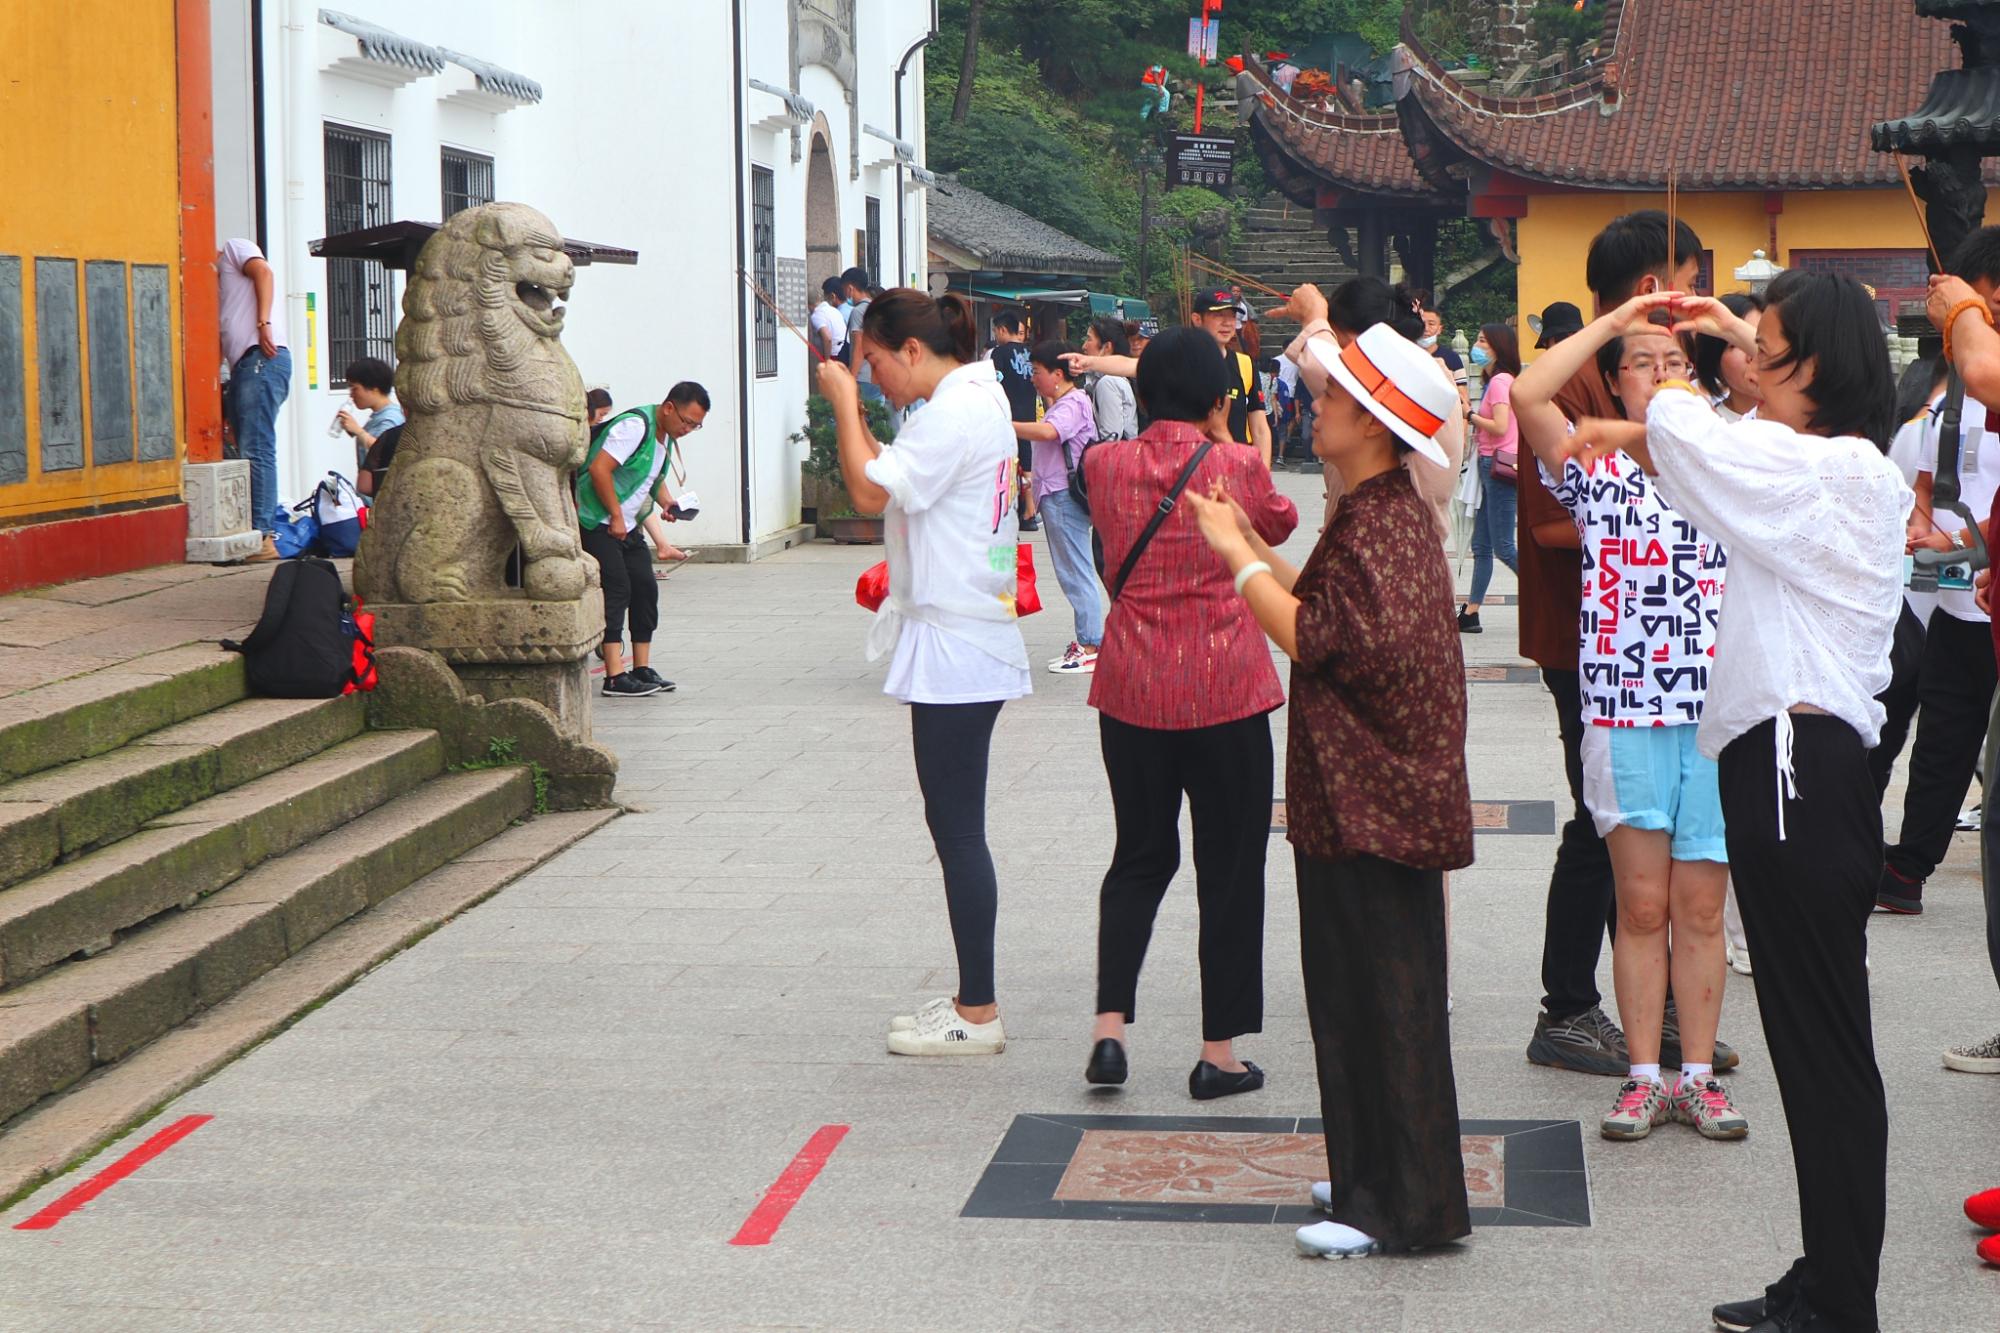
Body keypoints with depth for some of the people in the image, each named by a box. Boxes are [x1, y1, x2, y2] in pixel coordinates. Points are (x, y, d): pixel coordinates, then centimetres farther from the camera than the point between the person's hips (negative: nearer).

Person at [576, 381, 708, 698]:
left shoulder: (666, 437, 11)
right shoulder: (635, 426, -19)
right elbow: (599, 469, -25)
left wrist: (667, 502, 4)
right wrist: (615, 517, -22)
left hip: (627, 526, 10)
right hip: (598, 523, -10)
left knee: (645, 589, 6)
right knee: (615, 591, -14)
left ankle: (642, 669, 14)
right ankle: (615, 678, -16)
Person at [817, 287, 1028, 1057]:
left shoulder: (955, 411, -16)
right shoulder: (978, 396, 15)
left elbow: (871, 491, -20)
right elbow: (894, 482, 18)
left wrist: (845, 403, -9)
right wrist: (853, 410, 9)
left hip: (954, 645, -11)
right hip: (969, 639, 11)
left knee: (957, 829, -5)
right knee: (956, 829, 14)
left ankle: (978, 1014, 0)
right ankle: (972, 1001, 21)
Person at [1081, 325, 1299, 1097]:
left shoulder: (1104, 465, -2)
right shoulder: (1236, 468, -9)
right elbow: (1280, 525, 12)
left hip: (1131, 690, 3)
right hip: (1225, 692, -3)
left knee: (1139, 857, 17)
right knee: (1229, 866, 8)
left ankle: (1109, 1025, 3)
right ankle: (1219, 1052, 11)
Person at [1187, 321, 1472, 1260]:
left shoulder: (1372, 524, -20)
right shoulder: (1397, 514, 12)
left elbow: (1310, 636, -23)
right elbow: (1325, 607, 17)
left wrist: (1235, 555, -14)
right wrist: (1252, 544, 16)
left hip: (1369, 800, -11)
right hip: (1386, 787, 11)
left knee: (1378, 991, -4)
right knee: (1369, 988, 17)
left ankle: (1401, 1206, 2)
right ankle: (1376, 1177, 26)